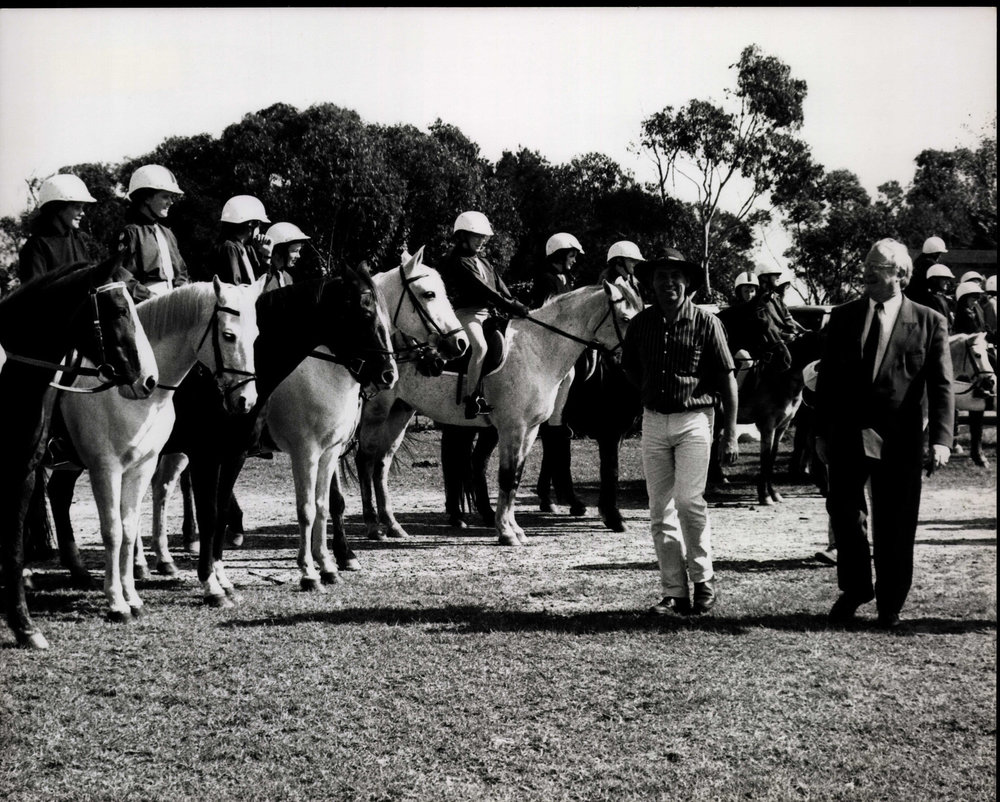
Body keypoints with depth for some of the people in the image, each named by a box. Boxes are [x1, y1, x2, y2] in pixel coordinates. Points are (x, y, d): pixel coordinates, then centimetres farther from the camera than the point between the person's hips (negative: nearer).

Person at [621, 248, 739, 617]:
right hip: (654, 421, 4)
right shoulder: (640, 324, 4)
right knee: (660, 511, 5)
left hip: (694, 420, -4)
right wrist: (651, 395, 6)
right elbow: (629, 367, 21)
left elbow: (727, 378, -4)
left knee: (688, 500, -15)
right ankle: (675, 594, 11)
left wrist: (730, 434, -7)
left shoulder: (706, 323, -6)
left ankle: (704, 581, 2)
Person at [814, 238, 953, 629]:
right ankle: (854, 590, 24)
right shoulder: (842, 317, 7)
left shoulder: (929, 322, 0)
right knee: (844, 512, 3)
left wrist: (940, 439, -13)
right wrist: (821, 433, 6)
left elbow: (941, 386, -3)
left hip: (899, 440, -2)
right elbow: (827, 379, 10)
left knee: (894, 525, 4)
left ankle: (890, 604, 19)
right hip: (847, 436, 2)